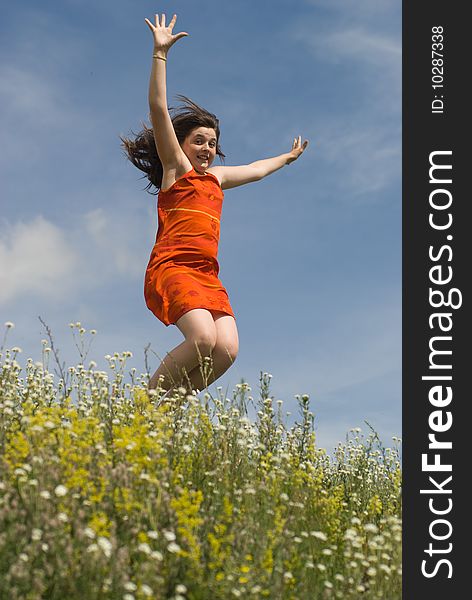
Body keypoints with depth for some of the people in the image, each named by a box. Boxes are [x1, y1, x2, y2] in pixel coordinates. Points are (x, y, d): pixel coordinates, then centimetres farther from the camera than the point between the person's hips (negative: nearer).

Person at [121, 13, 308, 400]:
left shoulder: (216, 177, 27)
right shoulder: (176, 166, 10)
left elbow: (255, 170, 45)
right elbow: (159, 109, 0)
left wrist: (288, 157, 60)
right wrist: (161, 52, -6)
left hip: (208, 276, 7)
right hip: (171, 268, -7)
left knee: (227, 349, -17)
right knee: (202, 338, -28)